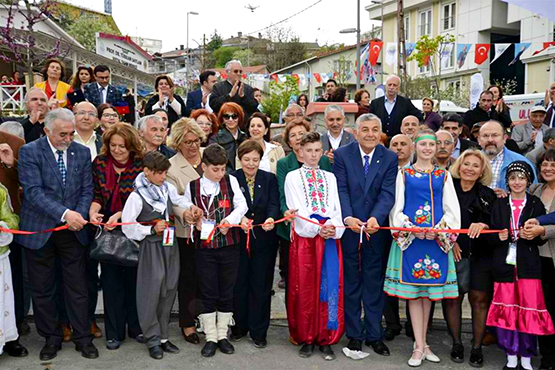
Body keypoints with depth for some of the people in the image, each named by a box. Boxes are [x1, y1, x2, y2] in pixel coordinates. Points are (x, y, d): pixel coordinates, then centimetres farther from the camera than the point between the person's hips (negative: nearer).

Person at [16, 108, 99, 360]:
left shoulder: (82, 152, 4)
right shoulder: (29, 152, -8)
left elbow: (87, 190, 5)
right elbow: (33, 191, -17)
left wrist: (79, 216, -12)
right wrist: (65, 214, -26)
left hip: (73, 231, 2)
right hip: (39, 231, -2)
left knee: (77, 287, 7)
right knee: (42, 289, 10)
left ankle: (82, 337, 21)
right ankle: (51, 338, 26)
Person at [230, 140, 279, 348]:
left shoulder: (270, 179, 4)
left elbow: (274, 204, -6)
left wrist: (271, 218, -28)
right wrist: (240, 219, -27)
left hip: (264, 239, 0)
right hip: (238, 239, 0)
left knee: (261, 286, 6)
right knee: (239, 284, 9)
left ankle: (258, 331, 17)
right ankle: (239, 327, 26)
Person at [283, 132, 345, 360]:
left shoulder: (330, 178, 16)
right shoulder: (293, 177, 7)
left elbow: (338, 208, 6)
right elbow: (297, 209, -4)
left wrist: (332, 226, -15)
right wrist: (317, 228, -17)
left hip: (330, 237, 2)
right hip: (304, 236, -2)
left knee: (329, 287, -1)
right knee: (305, 289, 1)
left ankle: (326, 339, 8)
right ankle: (306, 339, 11)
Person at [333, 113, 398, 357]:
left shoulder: (389, 158, 0)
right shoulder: (342, 154, -2)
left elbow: (388, 192, -9)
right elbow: (341, 190, -9)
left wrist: (375, 218, -27)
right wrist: (348, 218, -25)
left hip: (376, 227, 1)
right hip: (349, 227, 0)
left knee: (374, 282, 9)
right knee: (351, 281, 9)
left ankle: (374, 335, 20)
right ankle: (354, 334, 21)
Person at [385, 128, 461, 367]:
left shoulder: (444, 175, 11)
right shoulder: (404, 174, 7)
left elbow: (452, 209, 6)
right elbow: (396, 207, 1)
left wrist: (438, 230, -10)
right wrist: (412, 229, -13)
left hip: (437, 238, 2)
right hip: (409, 238, -2)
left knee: (430, 289, 6)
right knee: (413, 290, -1)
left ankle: (422, 342, 18)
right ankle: (420, 346, 4)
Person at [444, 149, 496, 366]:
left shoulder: (487, 195, 8)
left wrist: (483, 225, -18)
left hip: (480, 255, 1)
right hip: (452, 252, -1)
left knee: (479, 299, 2)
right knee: (452, 298, 1)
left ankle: (477, 347, 13)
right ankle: (456, 343, 17)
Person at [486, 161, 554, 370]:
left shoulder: (536, 204, 6)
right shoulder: (499, 205, 9)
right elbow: (491, 237, 7)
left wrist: (532, 235, -16)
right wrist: (499, 237, -14)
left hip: (528, 265, -1)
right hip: (504, 264, 1)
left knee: (529, 310, -4)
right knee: (506, 310, 2)